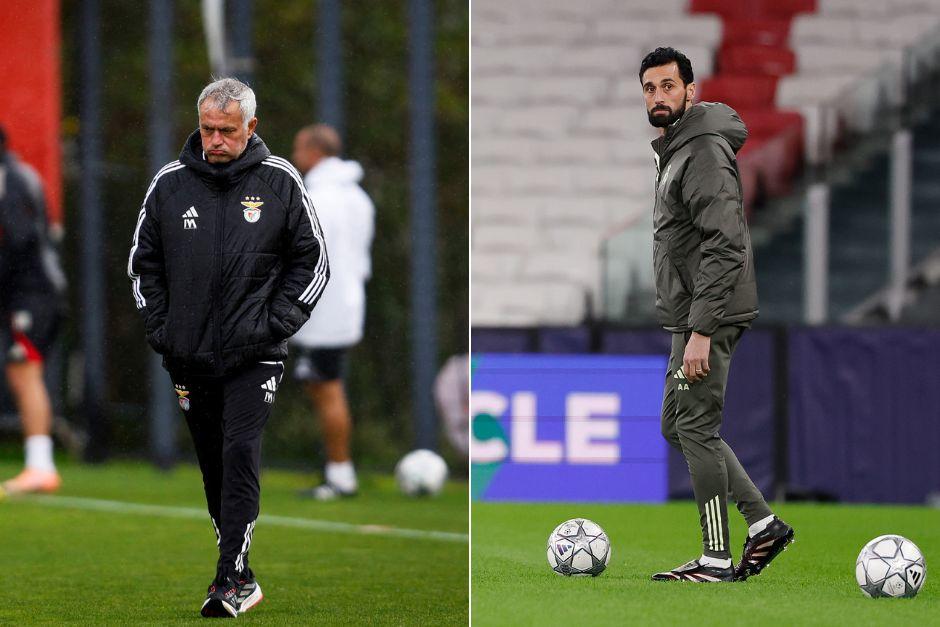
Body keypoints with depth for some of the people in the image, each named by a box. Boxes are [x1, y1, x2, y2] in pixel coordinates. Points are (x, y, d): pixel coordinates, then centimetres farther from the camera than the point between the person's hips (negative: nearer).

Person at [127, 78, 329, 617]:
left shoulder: (280, 182, -1)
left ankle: (232, 577, -18)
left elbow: (313, 261, 4)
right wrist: (161, 327, 3)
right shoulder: (170, 184, 3)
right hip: (189, 356, 3)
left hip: (254, 354, -3)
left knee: (241, 455, -16)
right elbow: (143, 262, 14)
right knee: (214, 465, 8)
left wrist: (275, 324, -6)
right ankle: (240, 577, 17)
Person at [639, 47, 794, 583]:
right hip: (693, 317, 11)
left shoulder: (705, 153, -16)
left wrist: (701, 331, -26)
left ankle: (717, 560, -3)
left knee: (696, 428, -7)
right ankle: (764, 524, 15)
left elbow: (724, 246, -23)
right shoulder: (675, 150, 17)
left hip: (710, 316, -11)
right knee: (678, 427, 13)